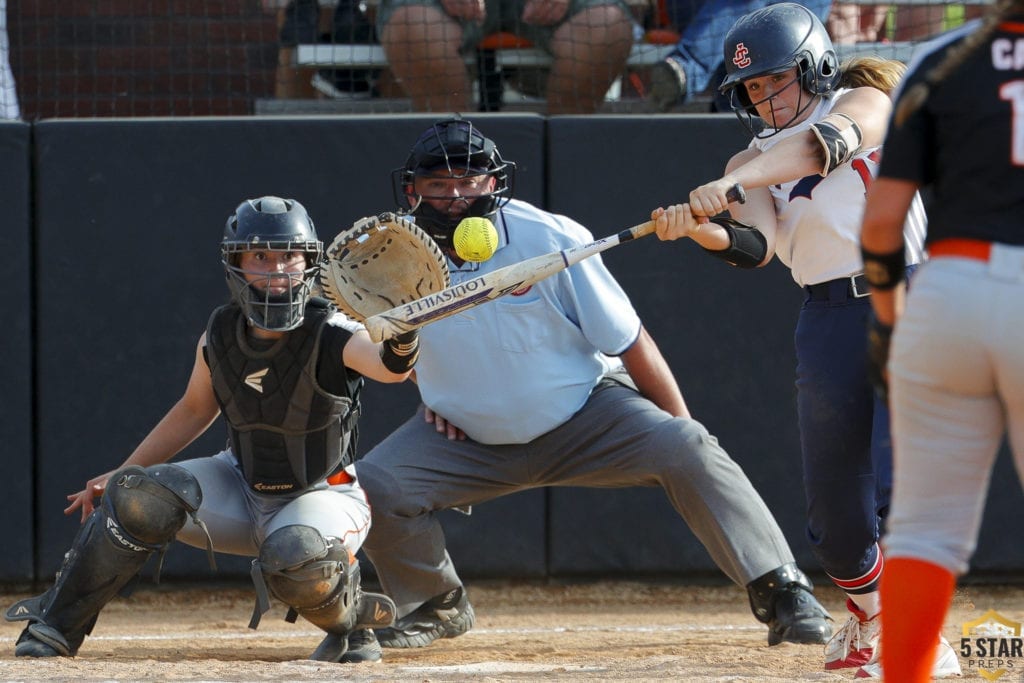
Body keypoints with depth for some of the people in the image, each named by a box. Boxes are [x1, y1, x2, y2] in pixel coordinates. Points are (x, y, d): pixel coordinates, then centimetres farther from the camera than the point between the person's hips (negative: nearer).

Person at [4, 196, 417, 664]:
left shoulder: (331, 337, -23)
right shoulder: (219, 336, -8)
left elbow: (390, 366, -44)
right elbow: (195, 410, 10)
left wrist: (399, 347, -69)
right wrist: (119, 476, 8)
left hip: (322, 496, -4)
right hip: (242, 488, 4)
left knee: (296, 562, -38)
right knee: (143, 495, -22)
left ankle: (350, 619, -3)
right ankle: (56, 626, -9)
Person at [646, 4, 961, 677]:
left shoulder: (867, 104, 3)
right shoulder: (752, 162, 13)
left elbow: (826, 143, -20)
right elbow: (757, 246, -5)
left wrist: (730, 184, -34)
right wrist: (699, 227, -27)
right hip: (830, 323, 5)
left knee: (900, 488, -17)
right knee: (833, 505, 5)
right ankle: (869, 614, 31)